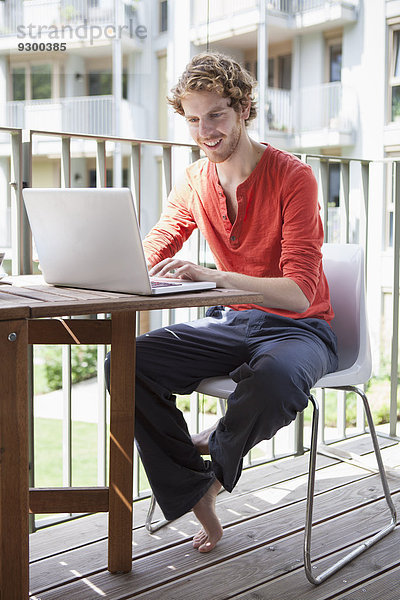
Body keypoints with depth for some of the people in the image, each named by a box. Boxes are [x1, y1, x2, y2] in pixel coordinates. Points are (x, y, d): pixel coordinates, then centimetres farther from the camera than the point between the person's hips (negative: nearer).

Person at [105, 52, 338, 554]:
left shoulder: (292, 177, -14)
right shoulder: (194, 183, 5)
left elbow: (299, 293, -23)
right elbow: (149, 254, 6)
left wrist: (211, 276, -37)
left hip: (299, 328, -4)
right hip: (230, 323, 5)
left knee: (275, 377, -40)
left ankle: (217, 451, -4)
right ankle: (194, 494, -4)